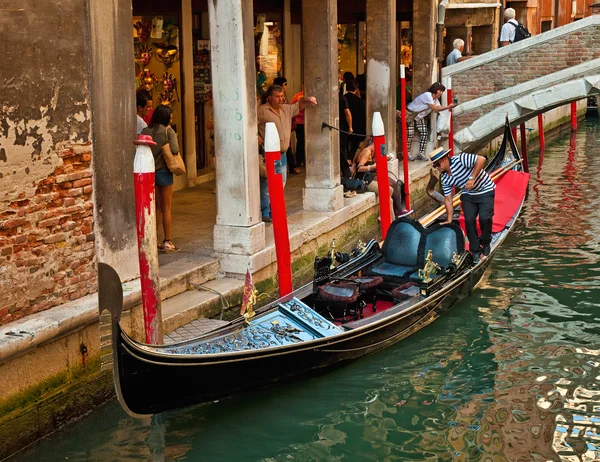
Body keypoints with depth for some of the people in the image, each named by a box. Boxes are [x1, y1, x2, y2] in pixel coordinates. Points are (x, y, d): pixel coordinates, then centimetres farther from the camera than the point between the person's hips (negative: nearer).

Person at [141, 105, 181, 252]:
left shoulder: (145, 131, 2)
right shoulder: (168, 131, -10)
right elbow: (175, 150, -19)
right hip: (163, 172, -4)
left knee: (155, 208, 13)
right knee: (166, 209, 4)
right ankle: (167, 242, 7)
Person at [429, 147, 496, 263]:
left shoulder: (460, 160, -26)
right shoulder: (444, 179, -7)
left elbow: (481, 159, -34)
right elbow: (448, 199, -3)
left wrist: (472, 178, -35)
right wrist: (449, 220, -6)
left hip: (485, 191, -5)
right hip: (468, 195, 5)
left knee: (485, 218, -18)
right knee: (469, 220, -9)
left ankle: (485, 244, 8)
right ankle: (475, 251, 4)